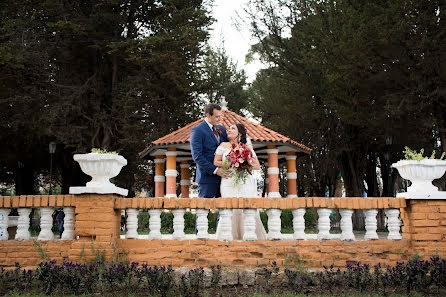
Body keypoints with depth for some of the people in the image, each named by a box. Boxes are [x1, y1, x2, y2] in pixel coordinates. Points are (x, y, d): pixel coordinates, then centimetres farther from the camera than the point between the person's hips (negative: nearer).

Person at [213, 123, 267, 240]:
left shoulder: (247, 148, 14)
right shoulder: (224, 146, 14)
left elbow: (257, 166, 11)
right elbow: (216, 162, 6)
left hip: (247, 183, 1)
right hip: (229, 182, 0)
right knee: (231, 210, -13)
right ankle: (229, 238, -8)